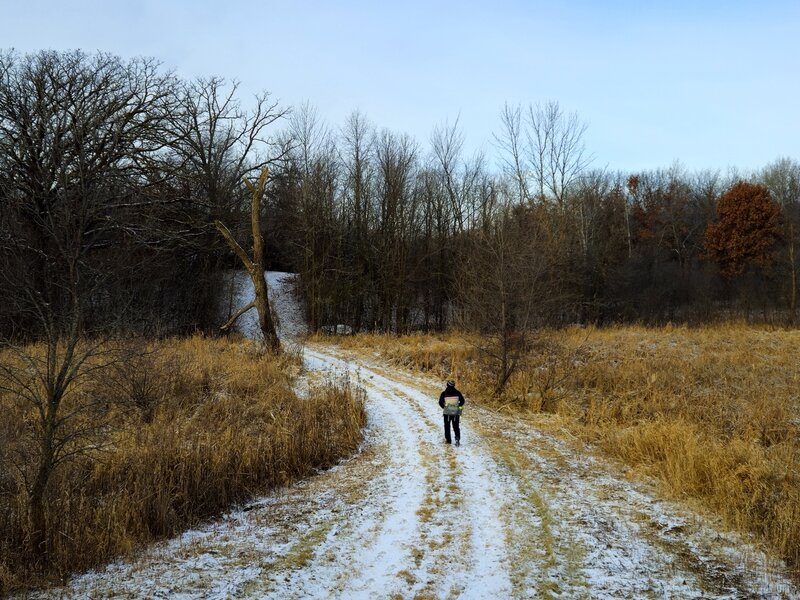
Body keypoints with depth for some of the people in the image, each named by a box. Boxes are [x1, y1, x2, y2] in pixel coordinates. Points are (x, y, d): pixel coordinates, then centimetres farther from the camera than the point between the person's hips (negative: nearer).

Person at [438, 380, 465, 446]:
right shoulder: (457, 393, -2)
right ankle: (457, 438, -13)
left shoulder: (444, 393, -5)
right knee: (456, 426, 8)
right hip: (456, 412, 1)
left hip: (447, 413, -1)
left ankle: (448, 440, 16)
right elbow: (462, 401, 1)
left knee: (447, 426, 15)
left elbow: (440, 402, -6)